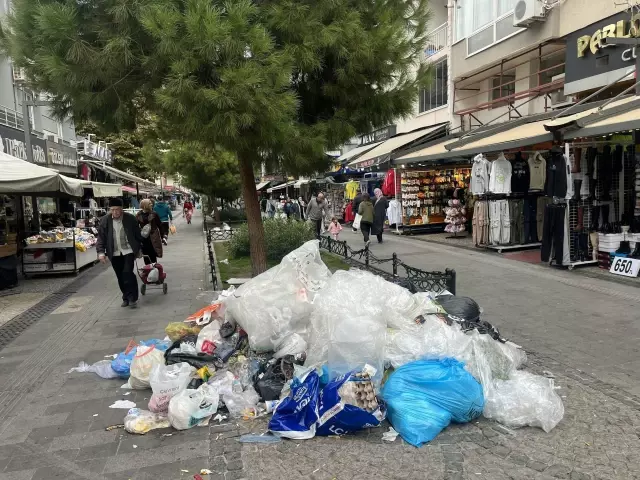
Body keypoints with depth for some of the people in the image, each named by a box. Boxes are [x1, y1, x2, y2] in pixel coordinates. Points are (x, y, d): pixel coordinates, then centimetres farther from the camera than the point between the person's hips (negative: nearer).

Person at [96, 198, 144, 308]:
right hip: (115, 253, 3)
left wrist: (139, 249, 8)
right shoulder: (105, 220, -1)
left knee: (128, 273, -14)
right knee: (120, 277, 8)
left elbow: (137, 235, 4)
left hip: (128, 251, -3)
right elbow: (101, 236, 2)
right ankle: (126, 298, 22)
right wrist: (101, 252, -6)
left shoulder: (130, 218, -4)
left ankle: (133, 298, -3)